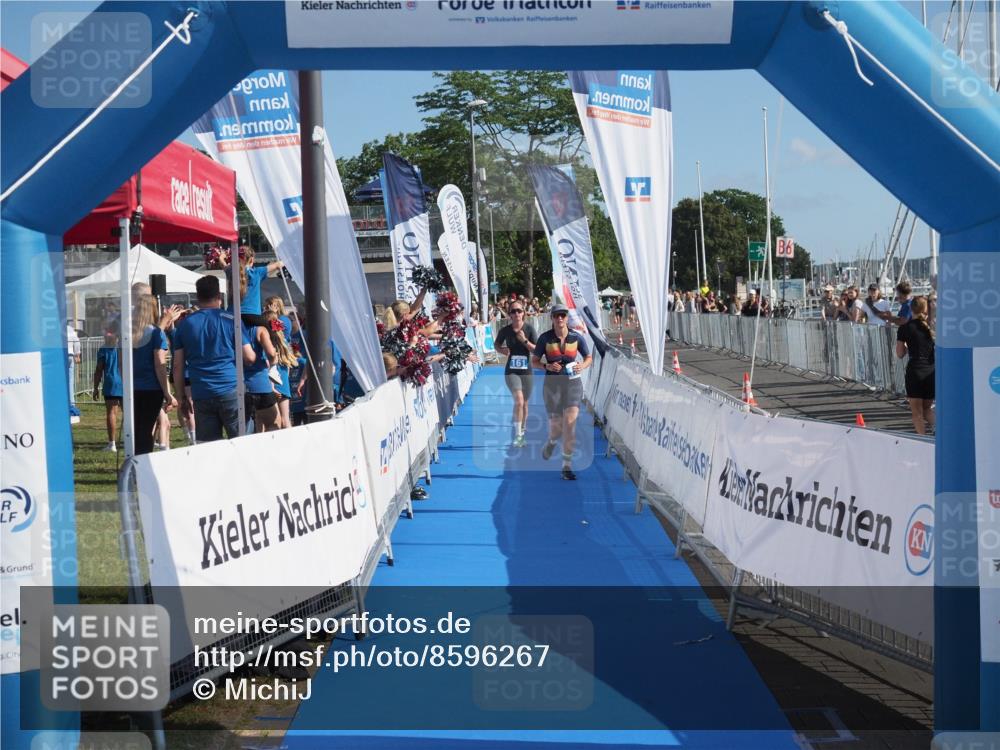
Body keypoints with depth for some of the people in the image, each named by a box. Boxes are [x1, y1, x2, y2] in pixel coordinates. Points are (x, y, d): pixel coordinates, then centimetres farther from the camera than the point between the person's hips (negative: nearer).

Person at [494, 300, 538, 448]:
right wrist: (501, 350, -8)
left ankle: (521, 432, 31)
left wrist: (525, 340, -21)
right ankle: (517, 435, -15)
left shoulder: (529, 329, -4)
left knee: (524, 404, 13)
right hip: (511, 371, -2)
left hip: (527, 371, 2)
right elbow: (496, 344, 14)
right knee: (519, 401, -20)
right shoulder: (505, 330, -4)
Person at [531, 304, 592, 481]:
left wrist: (582, 366, -11)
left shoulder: (577, 337, -2)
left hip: (573, 383, 0)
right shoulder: (545, 338, -4)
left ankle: (567, 466, -4)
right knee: (556, 428, 3)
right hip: (552, 384, 0)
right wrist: (547, 366, -16)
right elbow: (534, 361, 3)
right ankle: (551, 442, 43)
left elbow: (589, 358, 11)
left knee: (570, 424, -13)